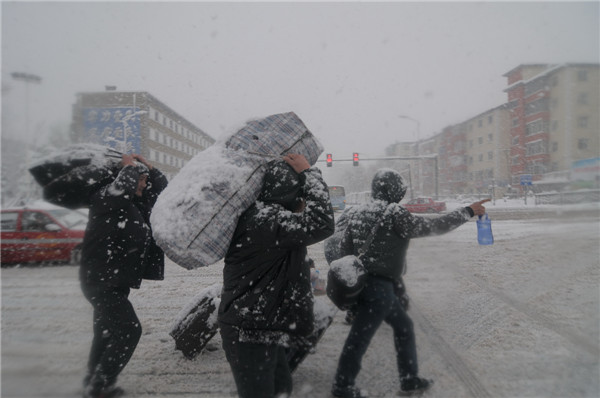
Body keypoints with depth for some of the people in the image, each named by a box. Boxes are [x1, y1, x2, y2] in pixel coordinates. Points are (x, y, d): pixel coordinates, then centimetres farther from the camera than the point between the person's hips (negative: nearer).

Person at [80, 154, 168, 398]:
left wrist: (148, 167, 6)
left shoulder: (136, 203, 9)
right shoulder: (104, 199, -15)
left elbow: (162, 188, 16)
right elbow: (122, 187, -38)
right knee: (129, 330, -9)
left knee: (108, 332, 18)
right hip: (100, 280, -9)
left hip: (115, 281, 9)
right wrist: (130, 166, -22)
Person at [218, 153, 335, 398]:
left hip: (260, 327, 11)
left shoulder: (261, 213, 7)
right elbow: (321, 224, -35)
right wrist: (309, 172, -23)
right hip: (249, 334, -11)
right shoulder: (265, 219, -26)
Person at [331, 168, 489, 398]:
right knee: (360, 337, 3)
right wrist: (468, 212, -2)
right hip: (379, 287, -9)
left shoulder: (358, 213, 7)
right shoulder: (394, 214, -17)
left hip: (363, 282, 9)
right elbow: (432, 227, -12)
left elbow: (344, 247, 9)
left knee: (403, 326, 21)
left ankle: (409, 379, 31)